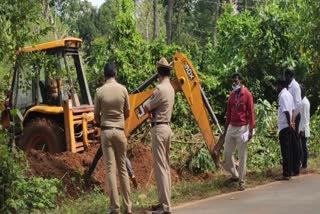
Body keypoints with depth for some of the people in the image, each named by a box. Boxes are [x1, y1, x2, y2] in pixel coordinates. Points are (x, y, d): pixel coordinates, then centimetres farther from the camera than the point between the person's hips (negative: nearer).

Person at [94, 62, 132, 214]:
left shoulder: (100, 91, -5)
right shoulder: (123, 90, -2)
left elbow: (96, 116, 2)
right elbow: (127, 113, 7)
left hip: (106, 131, -1)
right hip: (120, 131, 1)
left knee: (110, 169, -1)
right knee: (122, 168, 10)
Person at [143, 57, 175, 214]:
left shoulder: (160, 89, -17)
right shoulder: (170, 88, 12)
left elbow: (146, 107, -12)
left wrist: (150, 112, 7)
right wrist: (153, 113, 2)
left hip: (159, 128, -9)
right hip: (166, 127, 9)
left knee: (160, 167, -8)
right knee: (165, 166, 12)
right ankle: (165, 201, 17)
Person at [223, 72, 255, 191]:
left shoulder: (247, 94, -7)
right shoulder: (231, 95, 10)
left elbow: (251, 113, -8)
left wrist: (251, 129, -14)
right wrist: (225, 128, 15)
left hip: (242, 128, -6)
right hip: (231, 128, 6)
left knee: (242, 156, -2)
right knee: (227, 154, 7)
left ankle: (241, 181, 5)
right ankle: (235, 175, 27)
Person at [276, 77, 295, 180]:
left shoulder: (283, 95, -14)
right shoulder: (289, 94, 13)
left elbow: (286, 111, -20)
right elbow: (292, 110, 13)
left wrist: (289, 124, -17)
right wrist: (290, 123, 13)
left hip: (284, 126, -9)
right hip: (288, 126, 9)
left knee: (285, 151, -6)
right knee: (288, 150, 11)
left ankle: (286, 174, -4)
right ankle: (288, 172, 16)